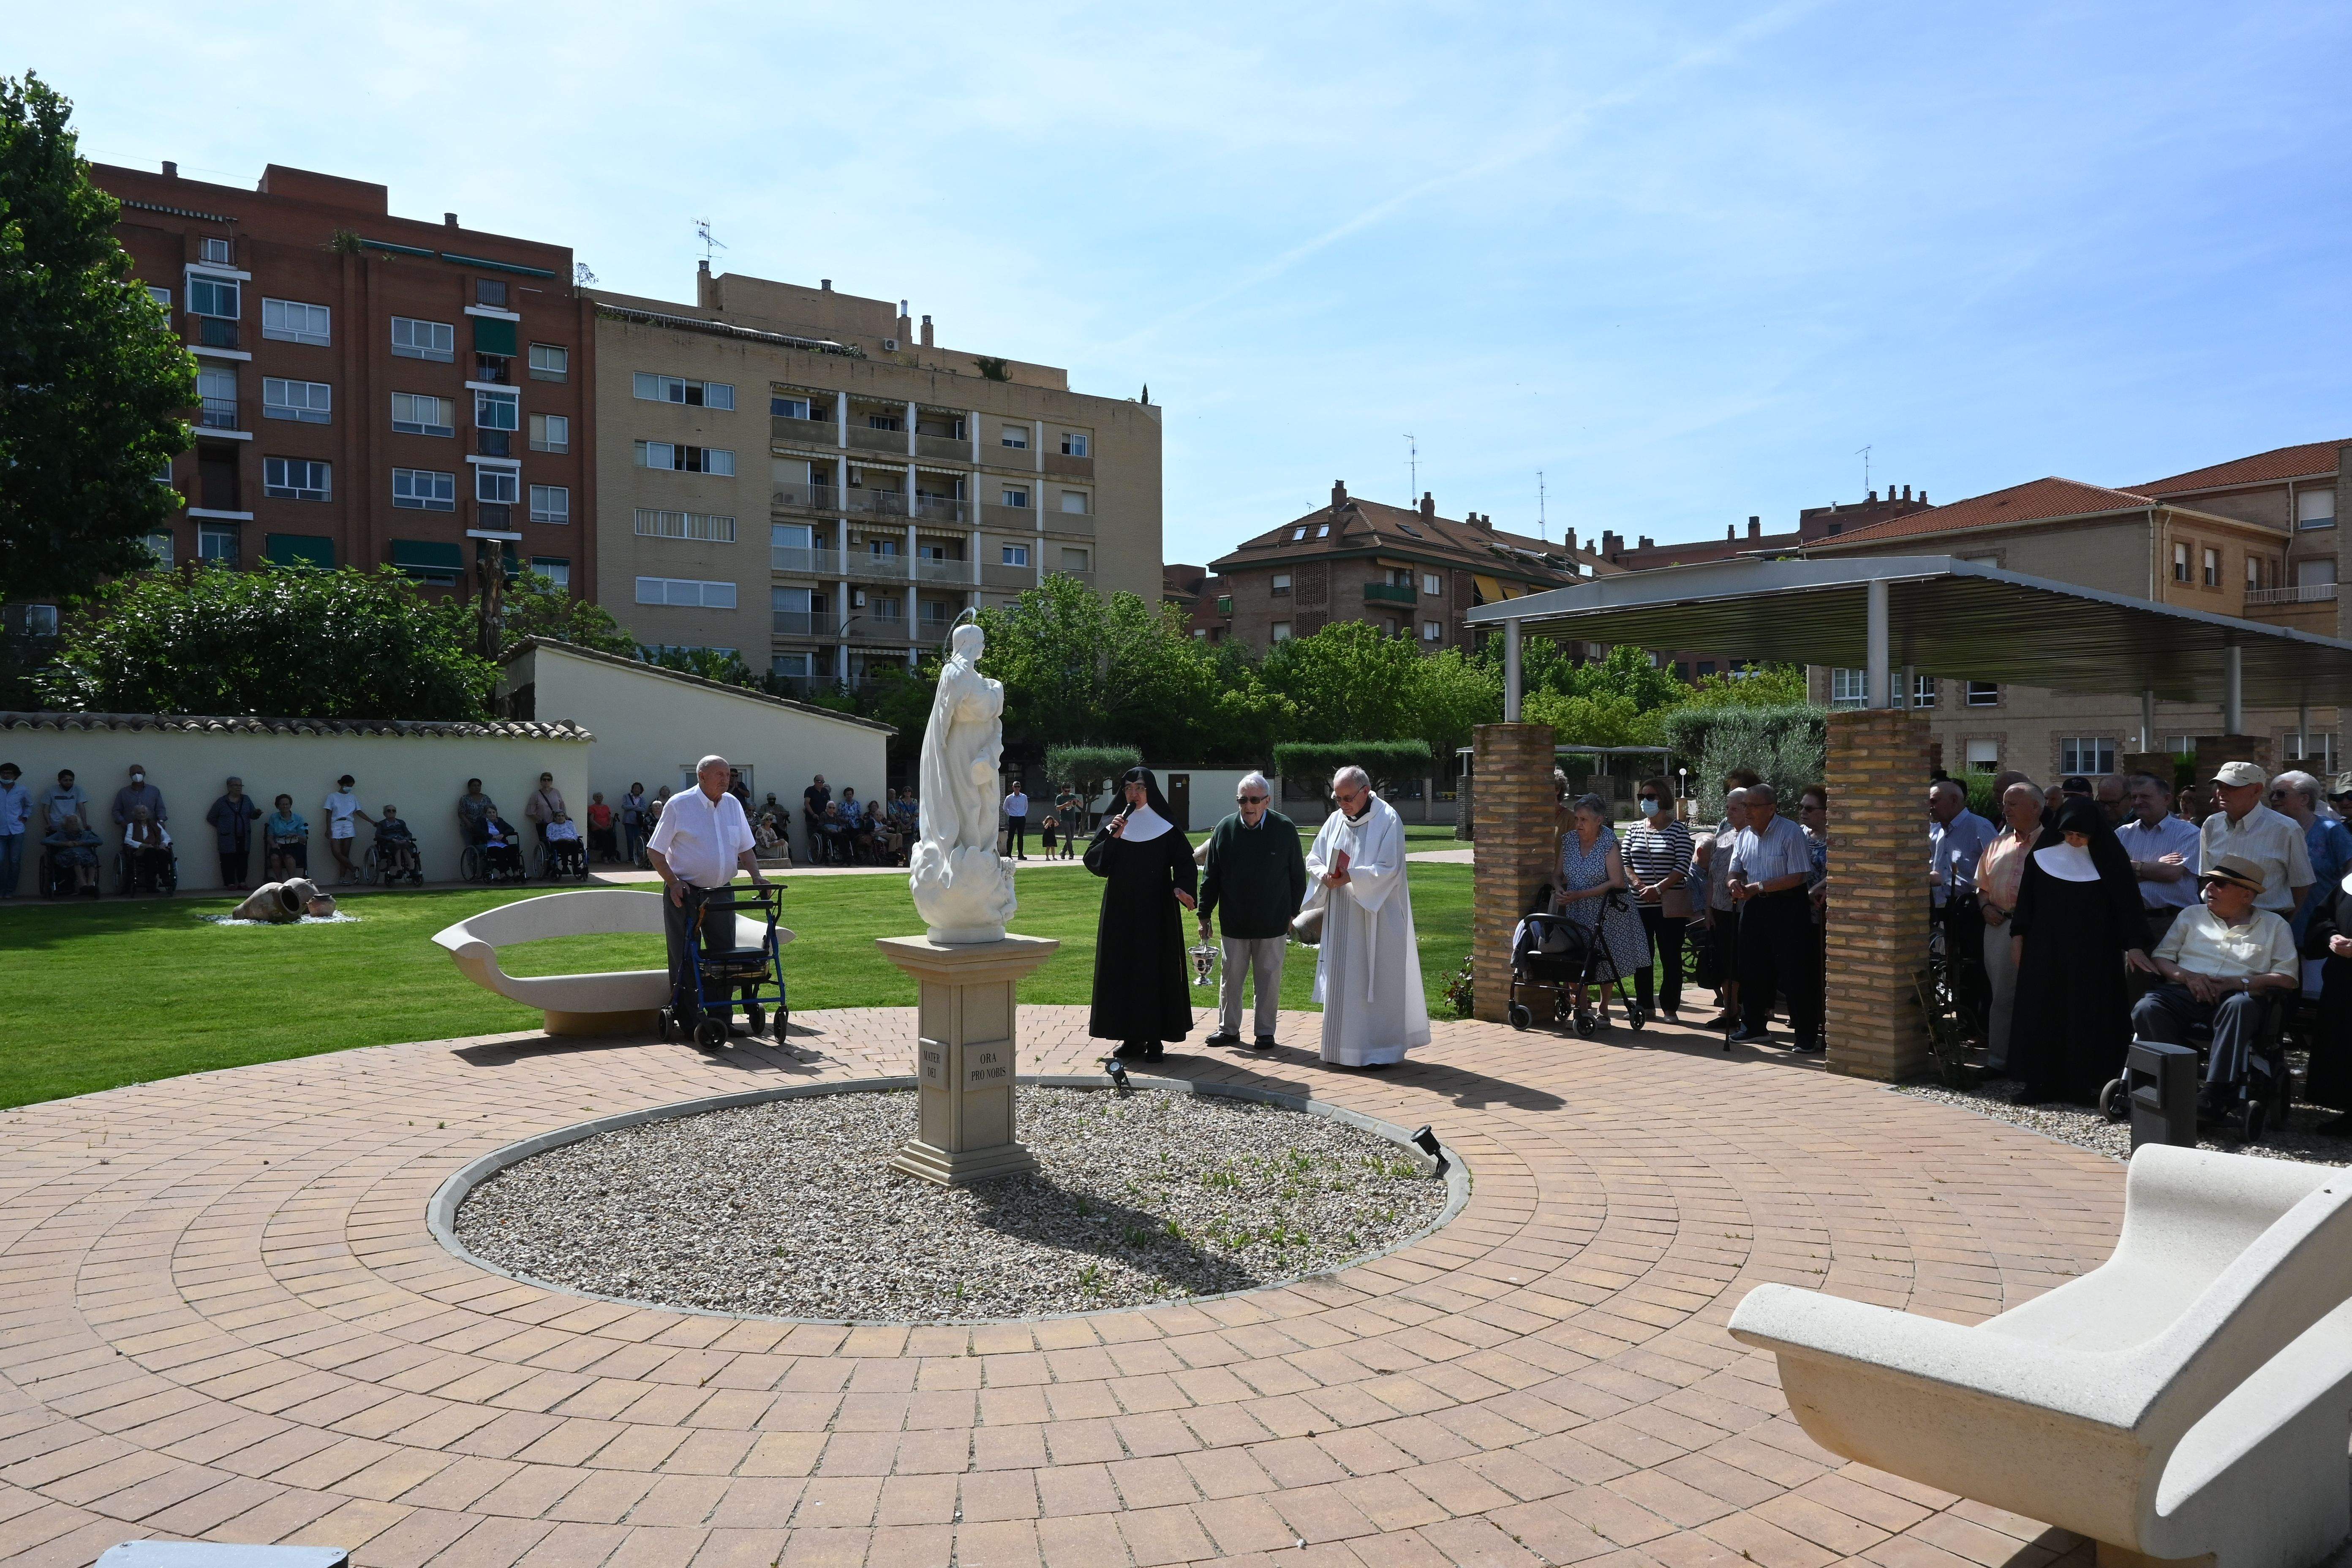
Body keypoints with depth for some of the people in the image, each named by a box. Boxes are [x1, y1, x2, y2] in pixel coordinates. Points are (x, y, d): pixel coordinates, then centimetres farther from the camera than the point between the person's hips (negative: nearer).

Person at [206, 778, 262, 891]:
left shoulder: (247, 800, 11)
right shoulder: (222, 802, 2)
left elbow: (252, 816, 11)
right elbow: (211, 818, 10)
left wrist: (257, 813, -11)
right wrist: (222, 827, 4)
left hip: (244, 839, 3)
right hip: (228, 839, -3)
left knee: (243, 860, 3)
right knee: (229, 861, -4)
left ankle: (242, 882, 8)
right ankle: (230, 883, -1)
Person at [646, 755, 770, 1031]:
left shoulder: (733, 804, 9)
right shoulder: (679, 805, -6)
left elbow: (745, 848, 16)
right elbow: (655, 850, -4)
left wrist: (757, 877, 0)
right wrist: (673, 883, -14)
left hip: (720, 892, 5)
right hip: (684, 893, -5)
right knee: (684, 958, -3)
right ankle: (686, 1020, 4)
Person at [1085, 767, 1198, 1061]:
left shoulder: (1165, 827, -1)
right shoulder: (1113, 824, 6)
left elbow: (1184, 861, -4)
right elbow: (1093, 861, -1)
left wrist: (1181, 887, -23)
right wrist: (1112, 838, -15)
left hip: (1156, 911, -3)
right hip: (1120, 910, 3)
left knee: (1156, 970, -1)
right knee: (1123, 970, 4)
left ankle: (1156, 1038, 5)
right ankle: (1132, 1037, 12)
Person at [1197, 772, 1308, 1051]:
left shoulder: (1285, 829, -5)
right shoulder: (1225, 829, -2)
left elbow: (1298, 876, 4)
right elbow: (1210, 877, 4)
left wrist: (1292, 912, 6)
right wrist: (1204, 915, 4)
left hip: (1273, 923, -1)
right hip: (1234, 923, 1)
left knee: (1269, 978, 6)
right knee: (1231, 977, 9)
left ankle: (1264, 1032, 18)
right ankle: (1228, 1029, 21)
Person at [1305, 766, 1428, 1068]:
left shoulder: (1388, 820, -10)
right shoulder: (1336, 820, 9)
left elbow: (1390, 870, -16)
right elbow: (1314, 859, 11)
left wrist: (1349, 877, -22)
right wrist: (1324, 874, -11)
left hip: (1377, 916, -6)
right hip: (1341, 917, 6)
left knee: (1376, 982, -2)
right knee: (1342, 982, 8)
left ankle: (1381, 1049, 5)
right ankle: (1346, 1046, 17)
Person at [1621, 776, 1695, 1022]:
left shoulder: (1678, 830, -1)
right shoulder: (1634, 829, 11)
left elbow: (1683, 866, -9)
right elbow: (1624, 863, 7)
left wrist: (1658, 888, -17)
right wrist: (1640, 886, -10)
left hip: (1670, 905, -4)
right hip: (1640, 904, 4)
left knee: (1671, 957, -1)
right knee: (1642, 955, 7)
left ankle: (1670, 1007, 7)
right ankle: (1645, 1005, 15)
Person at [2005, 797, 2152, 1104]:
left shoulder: (2108, 858, -3)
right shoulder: (2043, 854, 2)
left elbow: (2127, 900, -5)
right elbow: (2026, 896, 9)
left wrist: (2134, 944, -13)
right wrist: (2019, 934, 6)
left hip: (2092, 953, -2)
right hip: (2045, 949, 2)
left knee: (2086, 1015, 0)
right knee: (2042, 1012, 2)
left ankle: (2083, 1084, 6)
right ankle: (2042, 1082, 7)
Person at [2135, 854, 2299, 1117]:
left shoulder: (2274, 925, 18)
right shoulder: (2192, 916, 24)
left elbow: (2288, 978, 6)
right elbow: (2161, 957, 16)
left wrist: (2239, 982, -9)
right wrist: (2186, 976, -6)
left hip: (2239, 994, -2)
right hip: (2185, 993, 2)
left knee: (2241, 1005, -40)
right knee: (2146, 1009, -32)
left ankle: (2216, 1091, -39)